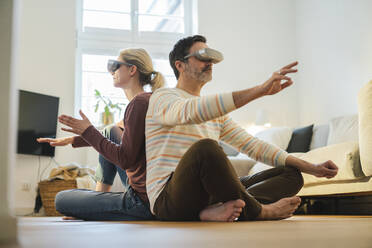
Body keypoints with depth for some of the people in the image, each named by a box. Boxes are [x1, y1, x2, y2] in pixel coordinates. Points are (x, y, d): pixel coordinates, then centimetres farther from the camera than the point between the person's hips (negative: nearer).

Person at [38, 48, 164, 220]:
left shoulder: (139, 102, -17)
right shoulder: (144, 100, 14)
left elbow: (124, 160, -21)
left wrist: (88, 131, -10)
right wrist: (73, 139, 27)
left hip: (142, 202, -9)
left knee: (62, 200, -1)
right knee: (112, 131, 22)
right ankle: (102, 193, 20)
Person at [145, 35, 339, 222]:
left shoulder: (216, 114, 24)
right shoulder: (162, 97, 1)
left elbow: (253, 146, 20)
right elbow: (192, 112, -23)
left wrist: (311, 168, 10)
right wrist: (260, 90, -28)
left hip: (207, 196, 8)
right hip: (169, 200, -7)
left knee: (292, 174, -2)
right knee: (205, 147, -37)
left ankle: (218, 210, -29)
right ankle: (258, 211, -17)